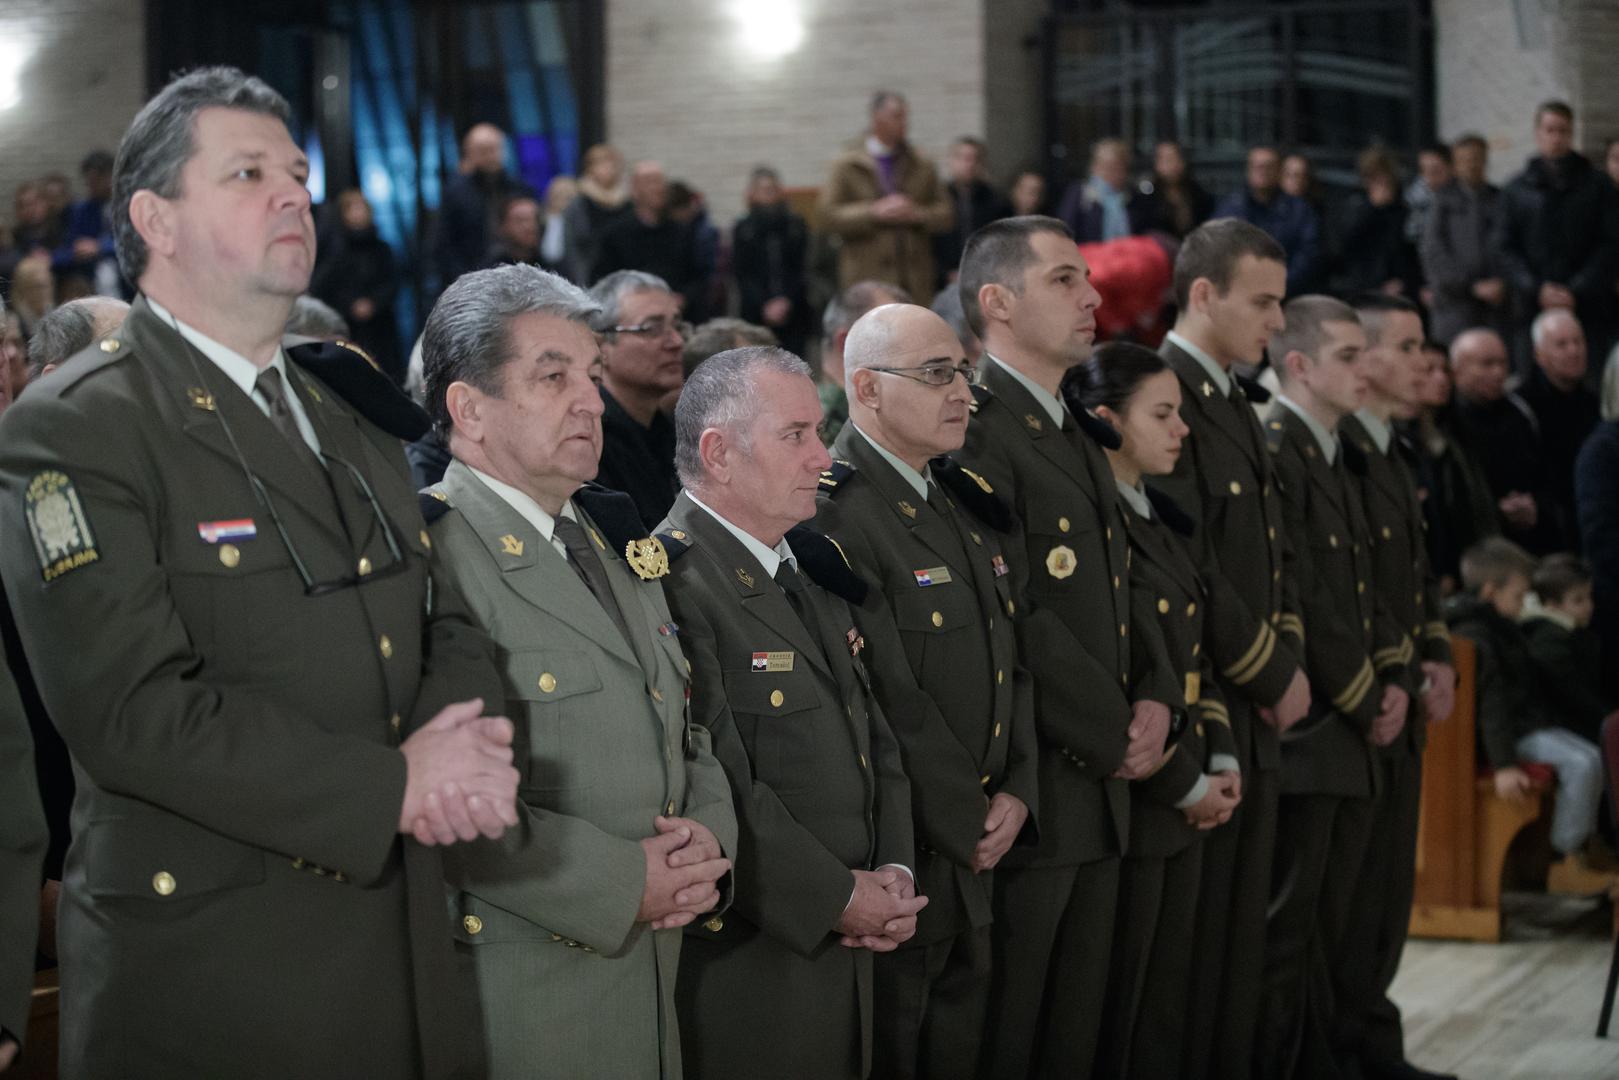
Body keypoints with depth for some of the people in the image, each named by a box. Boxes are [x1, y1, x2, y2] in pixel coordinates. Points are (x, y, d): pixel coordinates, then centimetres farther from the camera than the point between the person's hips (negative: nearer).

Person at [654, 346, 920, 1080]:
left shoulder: (812, 571, 13)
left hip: (847, 955, 8)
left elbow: (874, 737, 15)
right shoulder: (673, 581, -17)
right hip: (743, 970, -8)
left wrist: (895, 868, 0)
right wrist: (835, 897, -16)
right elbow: (716, 787, -24)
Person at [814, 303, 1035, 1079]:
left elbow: (1010, 658, 14)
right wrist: (968, 827, -14)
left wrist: (1015, 791, 1)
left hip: (977, 856, 8)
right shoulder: (834, 512, -17)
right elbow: (892, 700, -21)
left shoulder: (965, 503, 11)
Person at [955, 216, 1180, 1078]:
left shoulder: (1081, 437, 18)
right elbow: (1016, 617, -19)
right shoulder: (975, 431, -14)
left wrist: (1155, 696, 2)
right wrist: (1114, 735, -11)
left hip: (1102, 785, 9)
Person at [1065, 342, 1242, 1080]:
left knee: (1166, 1006, 12)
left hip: (1184, 800, 9)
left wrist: (1220, 763, 6)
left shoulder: (1156, 518, 13)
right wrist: (1185, 785, -12)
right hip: (1126, 800, -9)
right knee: (1114, 1006, 1)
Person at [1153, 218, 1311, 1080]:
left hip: (1255, 715, 9)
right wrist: (1275, 675, -12)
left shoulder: (1234, 403, 14)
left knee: (1240, 928, 13)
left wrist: (1287, 662, 4)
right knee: (1193, 927, -1)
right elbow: (1188, 569, -21)